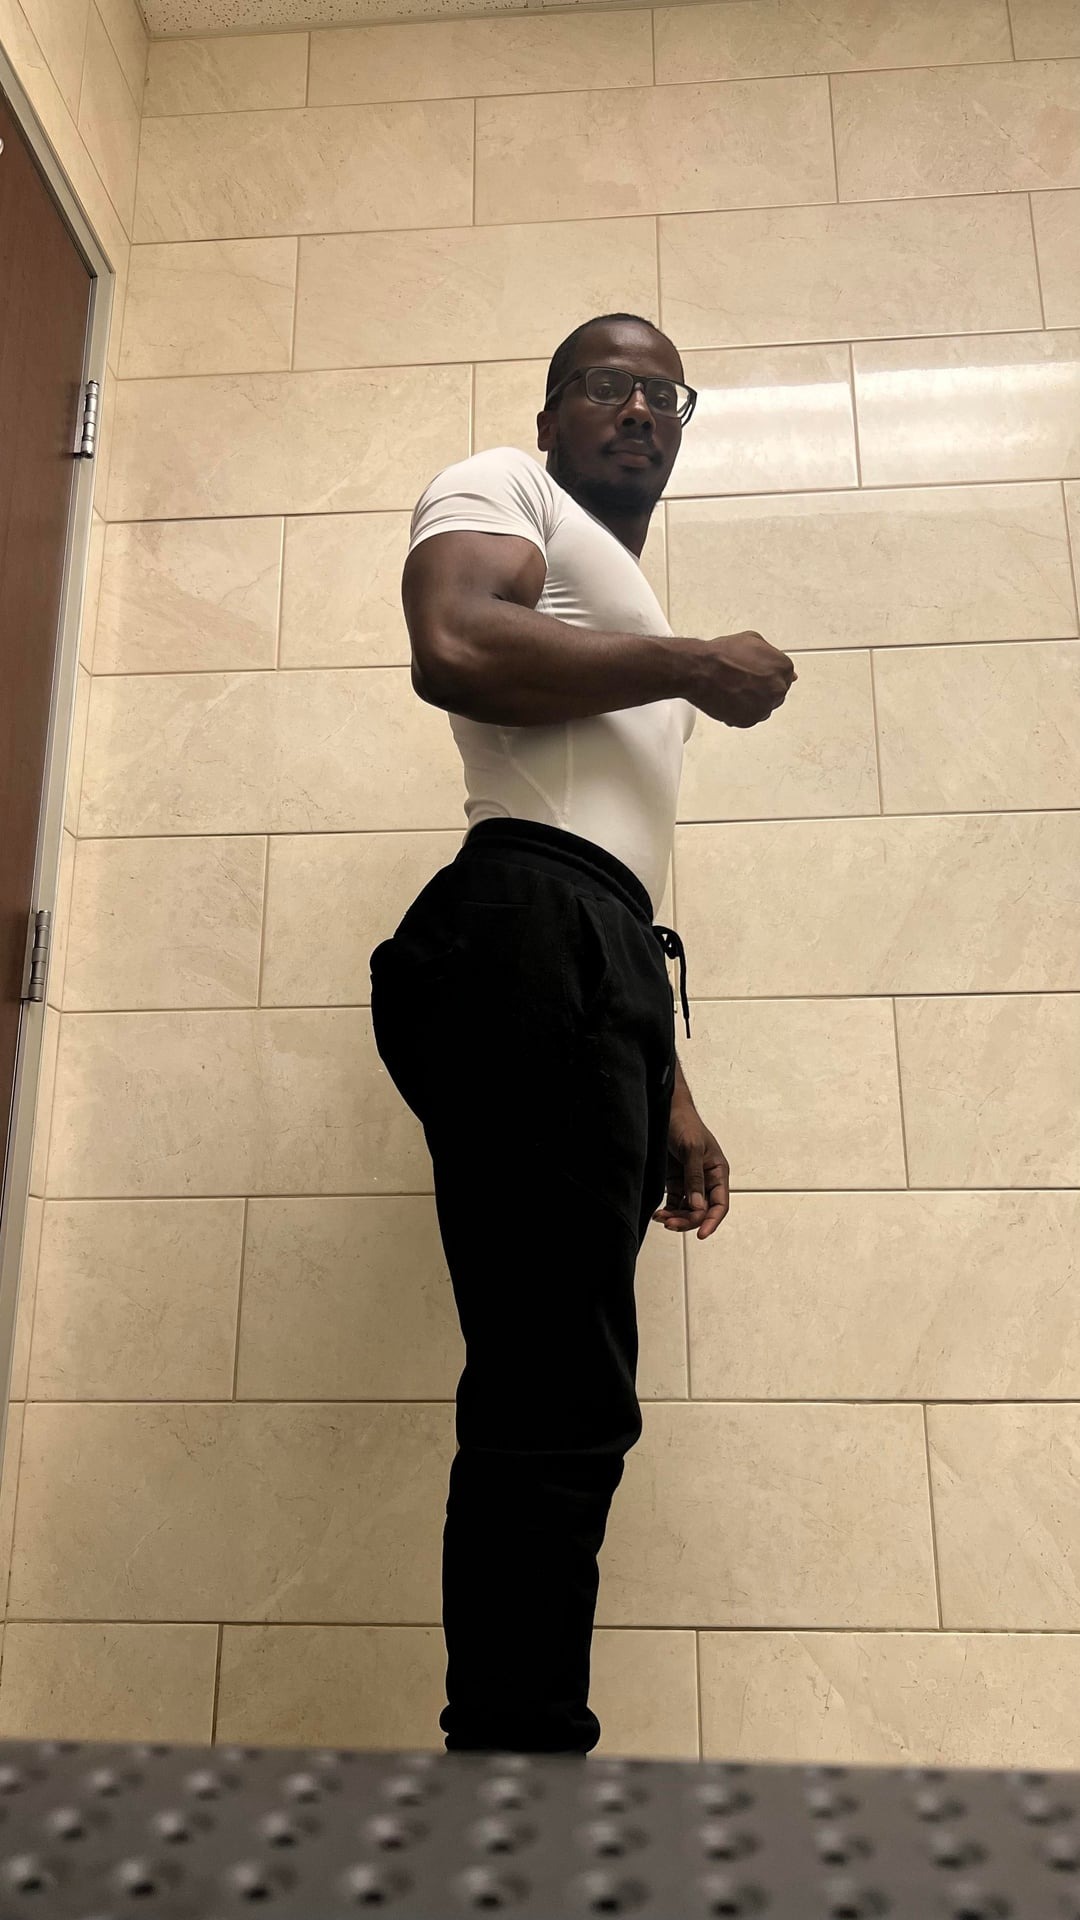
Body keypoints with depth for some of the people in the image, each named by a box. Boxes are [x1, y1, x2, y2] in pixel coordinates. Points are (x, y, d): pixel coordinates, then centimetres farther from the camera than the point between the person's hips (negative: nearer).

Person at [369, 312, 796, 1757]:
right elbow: (452, 649, -14)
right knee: (561, 1405, -14)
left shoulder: (633, 630, 35)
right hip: (528, 938, -9)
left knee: (560, 1407, 5)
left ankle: (512, 1743, 12)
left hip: (601, 954, 9)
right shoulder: (501, 492, 12)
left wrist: (669, 1096, 21)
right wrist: (697, 668, -3)